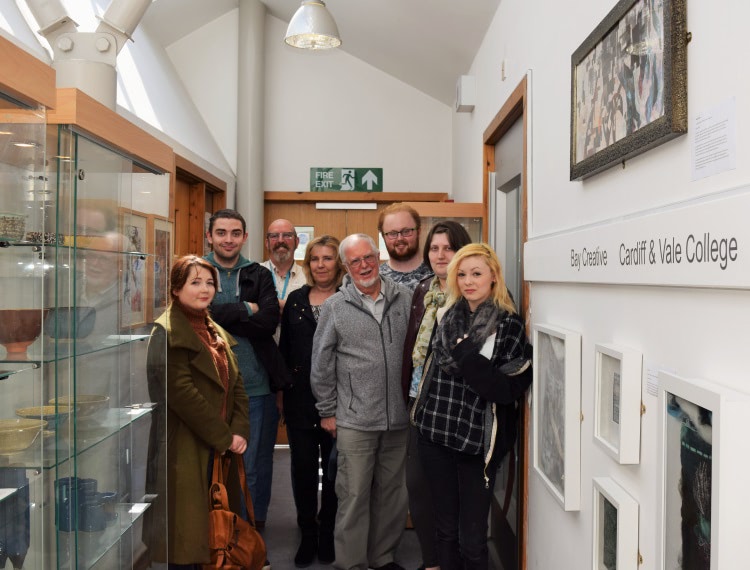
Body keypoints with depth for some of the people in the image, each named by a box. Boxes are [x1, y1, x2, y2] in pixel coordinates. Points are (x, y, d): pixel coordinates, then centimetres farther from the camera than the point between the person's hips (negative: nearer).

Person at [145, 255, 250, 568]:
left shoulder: (216, 332, 14)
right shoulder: (167, 332, -10)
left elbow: (235, 385, 12)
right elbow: (181, 392, -19)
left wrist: (240, 431, -4)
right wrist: (224, 437, -15)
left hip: (220, 447, 8)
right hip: (185, 449, -7)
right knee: (187, 533, 1)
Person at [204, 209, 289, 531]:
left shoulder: (259, 276, 7)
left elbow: (269, 321, -9)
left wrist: (220, 316, -12)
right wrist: (245, 309, -10)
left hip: (256, 386, 1)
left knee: (255, 466, 10)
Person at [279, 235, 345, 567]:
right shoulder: (295, 299, 7)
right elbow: (285, 349, 11)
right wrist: (284, 387, 6)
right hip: (300, 400, 3)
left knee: (334, 469, 9)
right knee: (303, 469, 7)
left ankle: (328, 534, 25)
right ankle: (307, 536, 22)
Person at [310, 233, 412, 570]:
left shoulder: (404, 299, 3)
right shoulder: (335, 307, -2)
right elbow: (321, 365, 2)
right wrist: (327, 412, 2)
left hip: (398, 418, 3)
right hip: (354, 421, -2)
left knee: (391, 493, 14)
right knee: (354, 496, 4)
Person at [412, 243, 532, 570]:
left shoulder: (509, 325, -8)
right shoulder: (449, 316, 7)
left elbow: (509, 390, -16)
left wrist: (467, 356, -19)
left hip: (478, 443, -4)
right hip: (436, 436, 4)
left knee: (472, 539, 4)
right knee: (445, 529, 17)